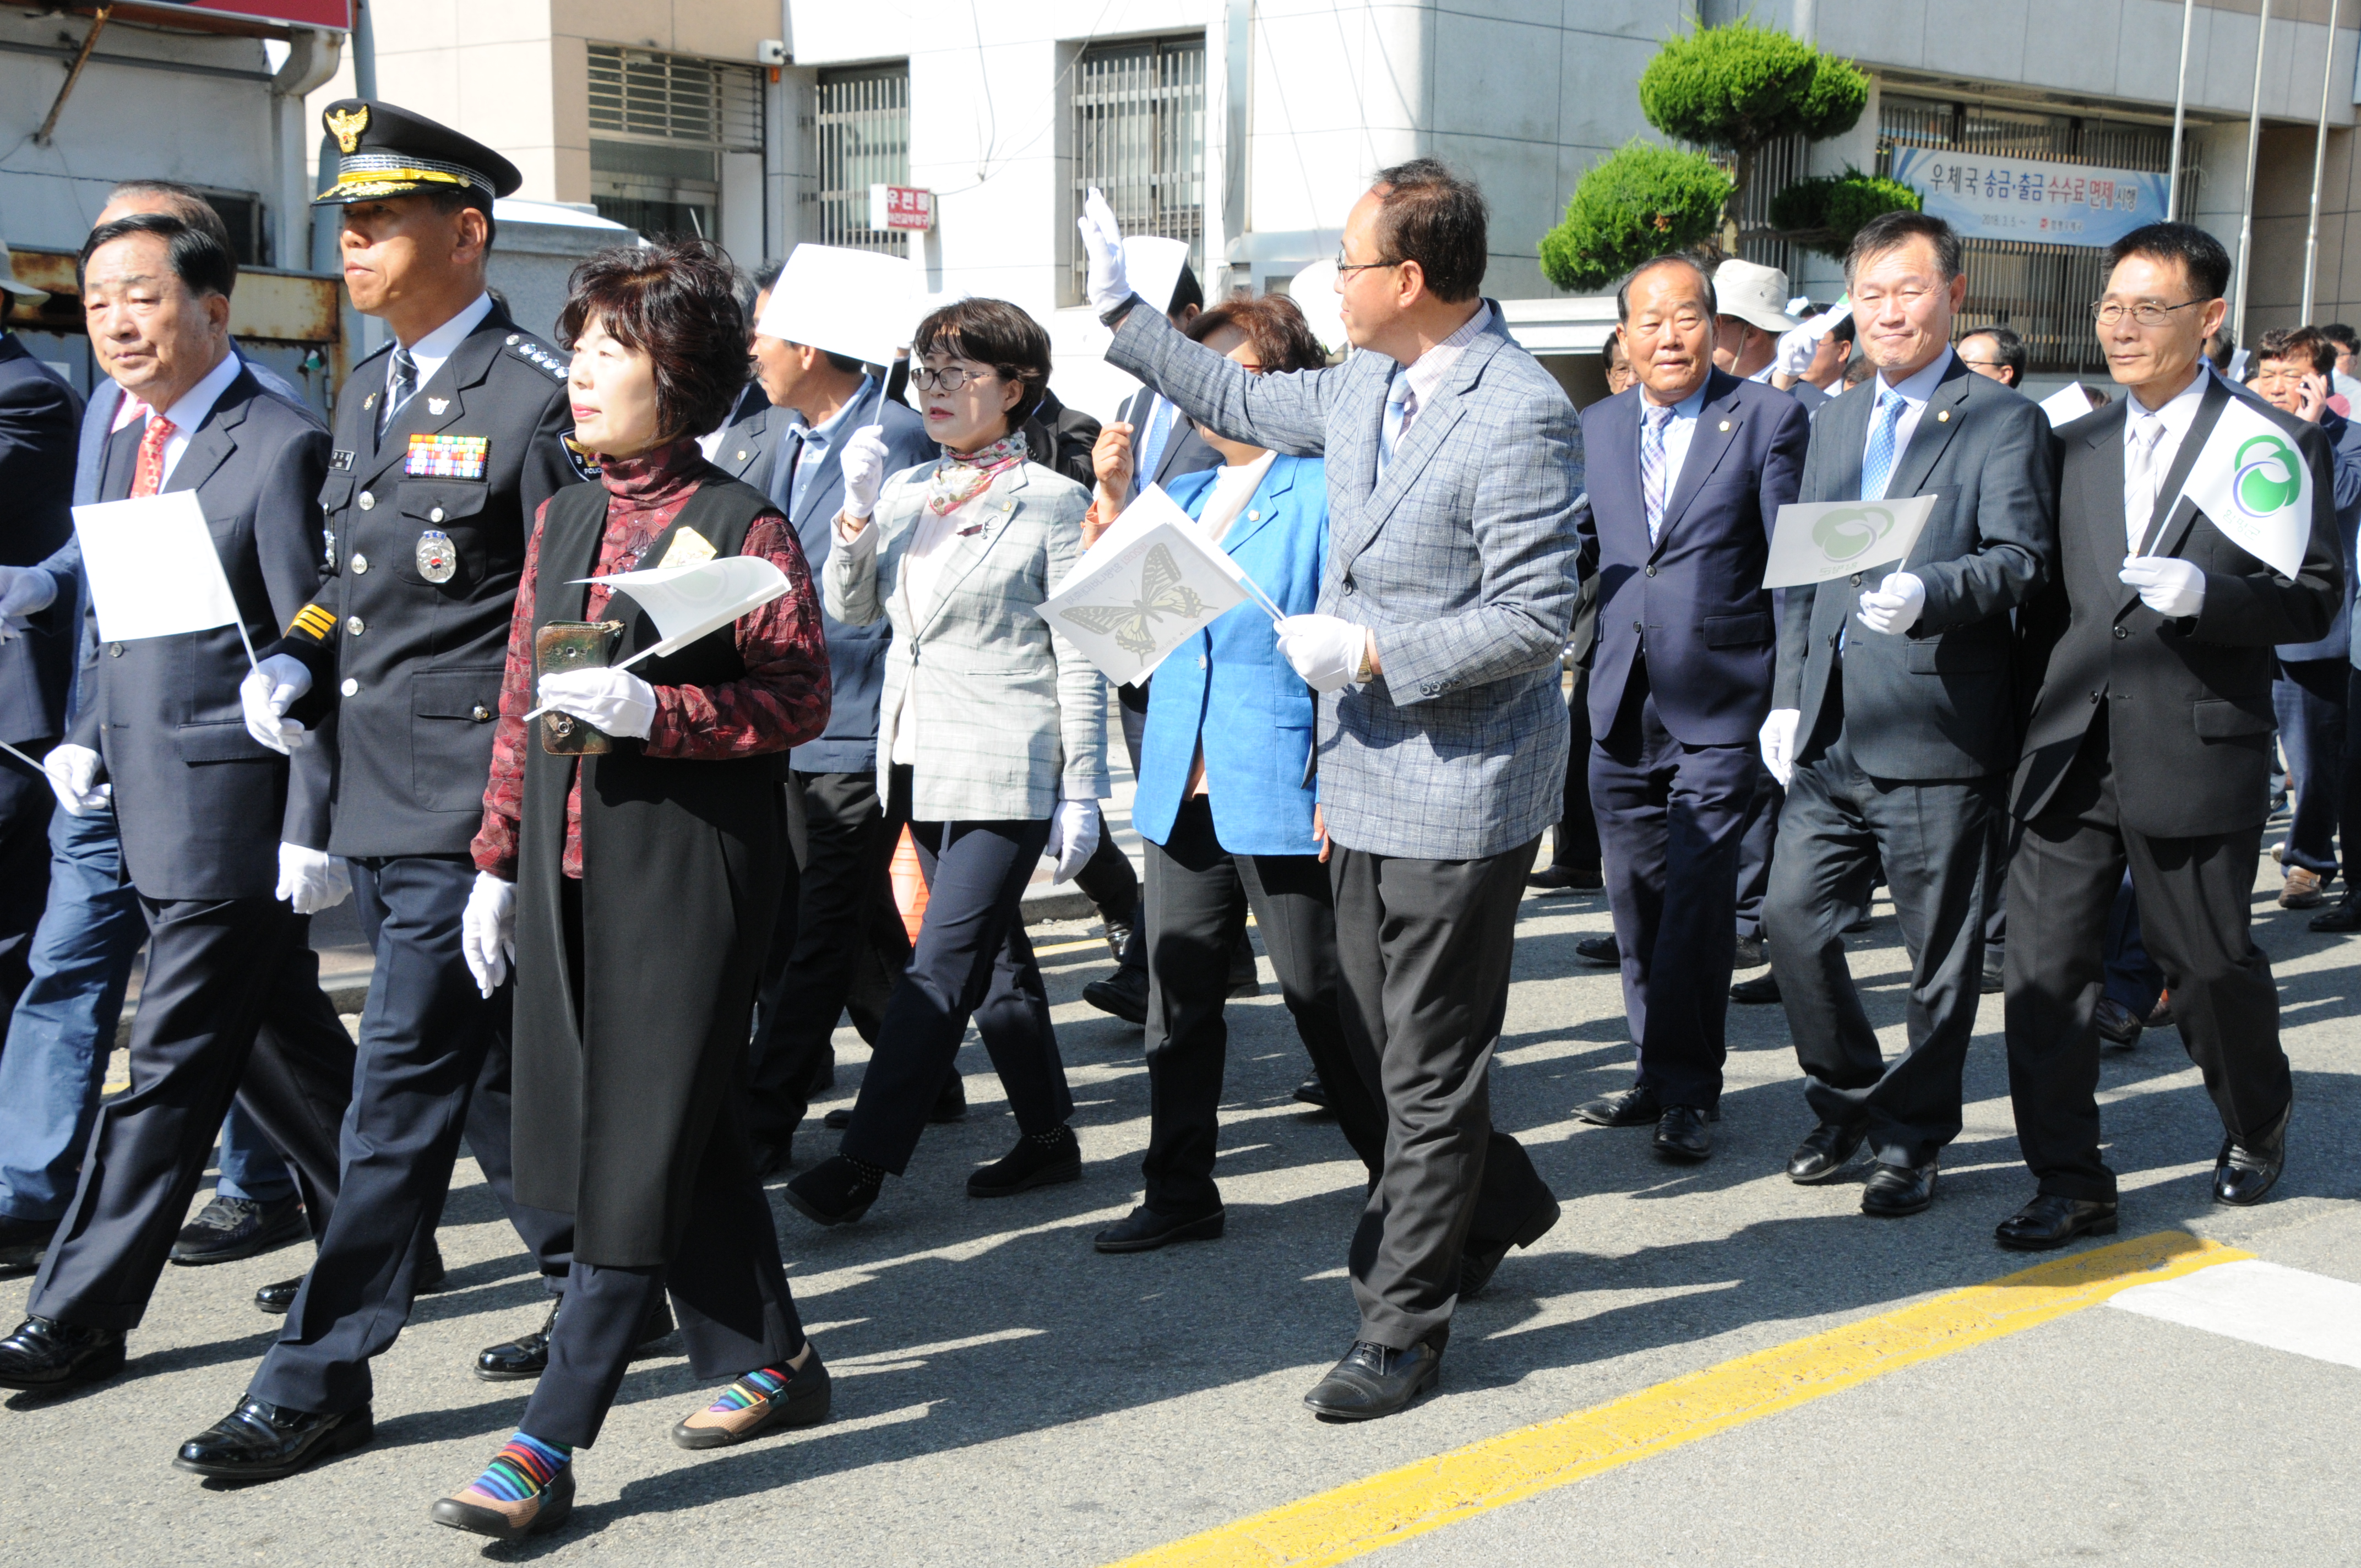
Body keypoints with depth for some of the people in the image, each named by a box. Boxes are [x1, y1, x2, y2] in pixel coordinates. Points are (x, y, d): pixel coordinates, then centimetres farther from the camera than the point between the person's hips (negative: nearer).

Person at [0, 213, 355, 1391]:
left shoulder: (281, 451, -13)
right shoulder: (133, 443, 14)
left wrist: (310, 828, -18)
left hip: (229, 804, -9)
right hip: (153, 799, 9)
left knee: (175, 1061, -2)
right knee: (280, 1038, 17)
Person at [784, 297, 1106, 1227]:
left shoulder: (1052, 503, -4)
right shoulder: (907, 491, 12)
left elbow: (1079, 659, -5)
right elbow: (849, 608, 6)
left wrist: (1082, 792, -8)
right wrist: (859, 509, -8)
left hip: (1007, 771, -6)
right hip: (918, 761, 7)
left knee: (943, 965, -8)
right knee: (993, 960, 13)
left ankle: (864, 1161, -7)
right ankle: (1047, 1138, 25)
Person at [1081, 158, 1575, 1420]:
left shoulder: (1521, 417, -20)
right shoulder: (1368, 387, 7)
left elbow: (1533, 621, -22)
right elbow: (1246, 401, 26)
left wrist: (1370, 653, -20)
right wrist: (1122, 313, 29)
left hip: (1460, 788, -9)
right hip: (1368, 780, 9)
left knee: (1430, 1066, 2)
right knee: (1380, 1042, 20)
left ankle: (1403, 1326, 14)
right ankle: (1496, 1203, 43)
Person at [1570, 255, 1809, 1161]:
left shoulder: (1769, 419, -3)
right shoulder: (1595, 430, 11)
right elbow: (1568, 548, 18)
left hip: (1719, 708, -5)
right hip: (1622, 705, 5)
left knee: (1696, 903, -5)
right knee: (1637, 903, 12)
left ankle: (1688, 1093, 7)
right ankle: (1661, 1076, 26)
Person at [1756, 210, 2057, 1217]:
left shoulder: (2003, 423, -2)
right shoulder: (1836, 423, 18)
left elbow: (2022, 559, -14)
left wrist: (1929, 594, -32)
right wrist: (1789, 696, 12)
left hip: (1938, 735, -5)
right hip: (1831, 738, 6)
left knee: (1941, 955, 4)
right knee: (1792, 913, 4)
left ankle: (1911, 1140, 20)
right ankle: (1846, 1101, 25)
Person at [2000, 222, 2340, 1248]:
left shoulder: (2276, 445, 0)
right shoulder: (2074, 447, 13)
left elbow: (2314, 598, -4)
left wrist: (2205, 594, -21)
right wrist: (2022, 717, 7)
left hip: (2194, 751, -4)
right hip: (2068, 754, 4)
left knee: (2208, 964, 9)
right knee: (2043, 965, -2)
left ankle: (2257, 1124, 38)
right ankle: (2070, 1184, 8)